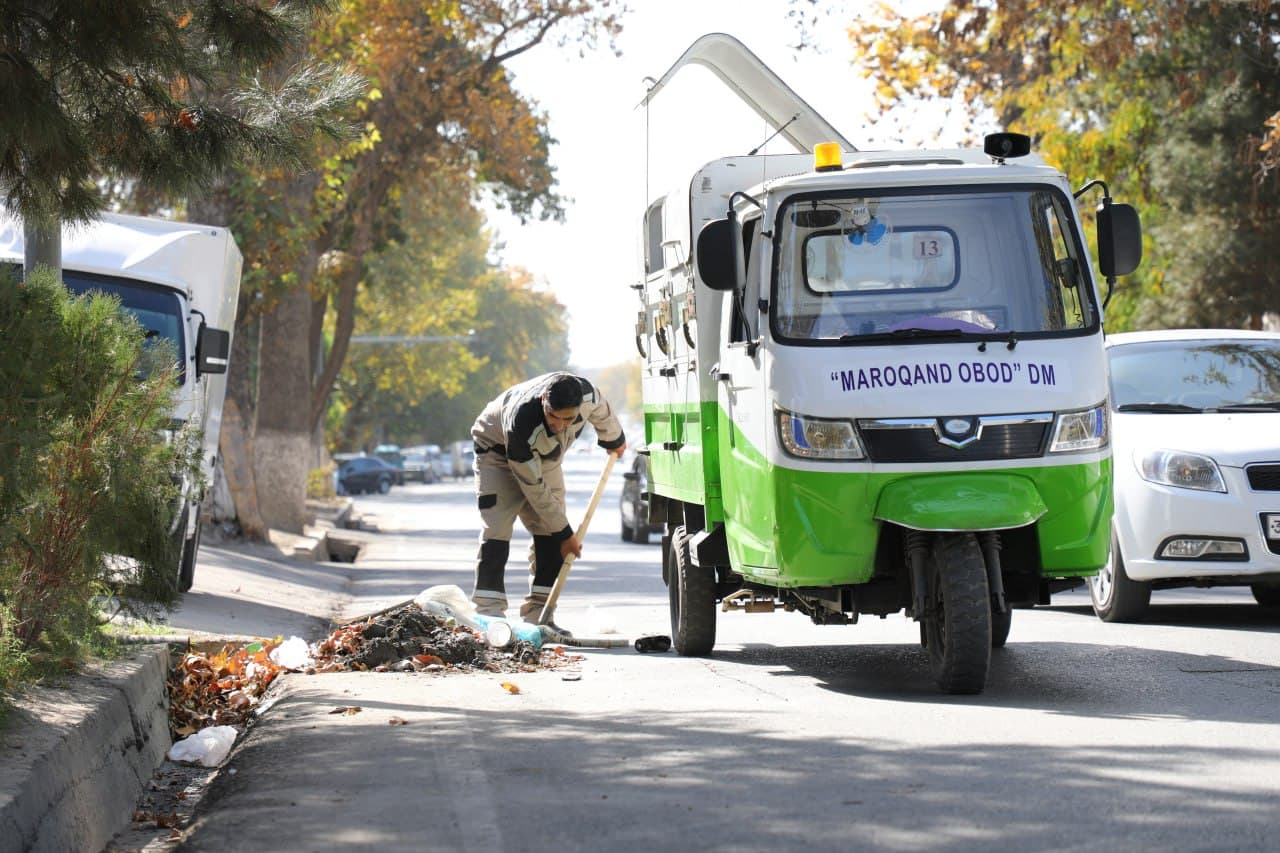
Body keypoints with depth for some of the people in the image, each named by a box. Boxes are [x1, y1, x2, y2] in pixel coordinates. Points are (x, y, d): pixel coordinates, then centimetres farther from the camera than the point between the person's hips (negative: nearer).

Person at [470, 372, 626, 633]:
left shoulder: (587, 394, -31)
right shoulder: (521, 422, -43)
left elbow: (602, 413, -1)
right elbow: (534, 489, -32)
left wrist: (614, 440, 19)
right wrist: (565, 533, -25)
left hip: (544, 457, 6)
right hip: (498, 452, -5)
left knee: (549, 536, -3)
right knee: (496, 532, -19)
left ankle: (538, 618, -1)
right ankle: (488, 616, -20)